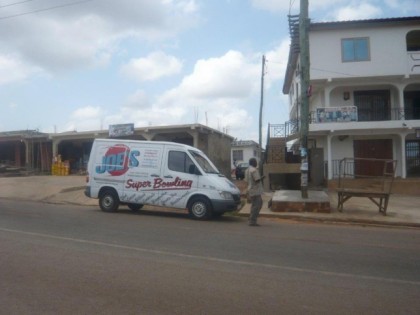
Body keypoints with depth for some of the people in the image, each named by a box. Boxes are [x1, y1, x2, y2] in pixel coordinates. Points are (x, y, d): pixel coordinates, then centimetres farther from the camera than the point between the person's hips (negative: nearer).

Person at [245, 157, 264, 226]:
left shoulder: (247, 170, 13)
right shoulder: (254, 170, -17)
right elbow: (257, 180, -22)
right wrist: (261, 178, -2)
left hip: (251, 190, 10)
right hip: (255, 190, -10)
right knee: (256, 206, -3)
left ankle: (251, 219, 20)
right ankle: (252, 221, 1)